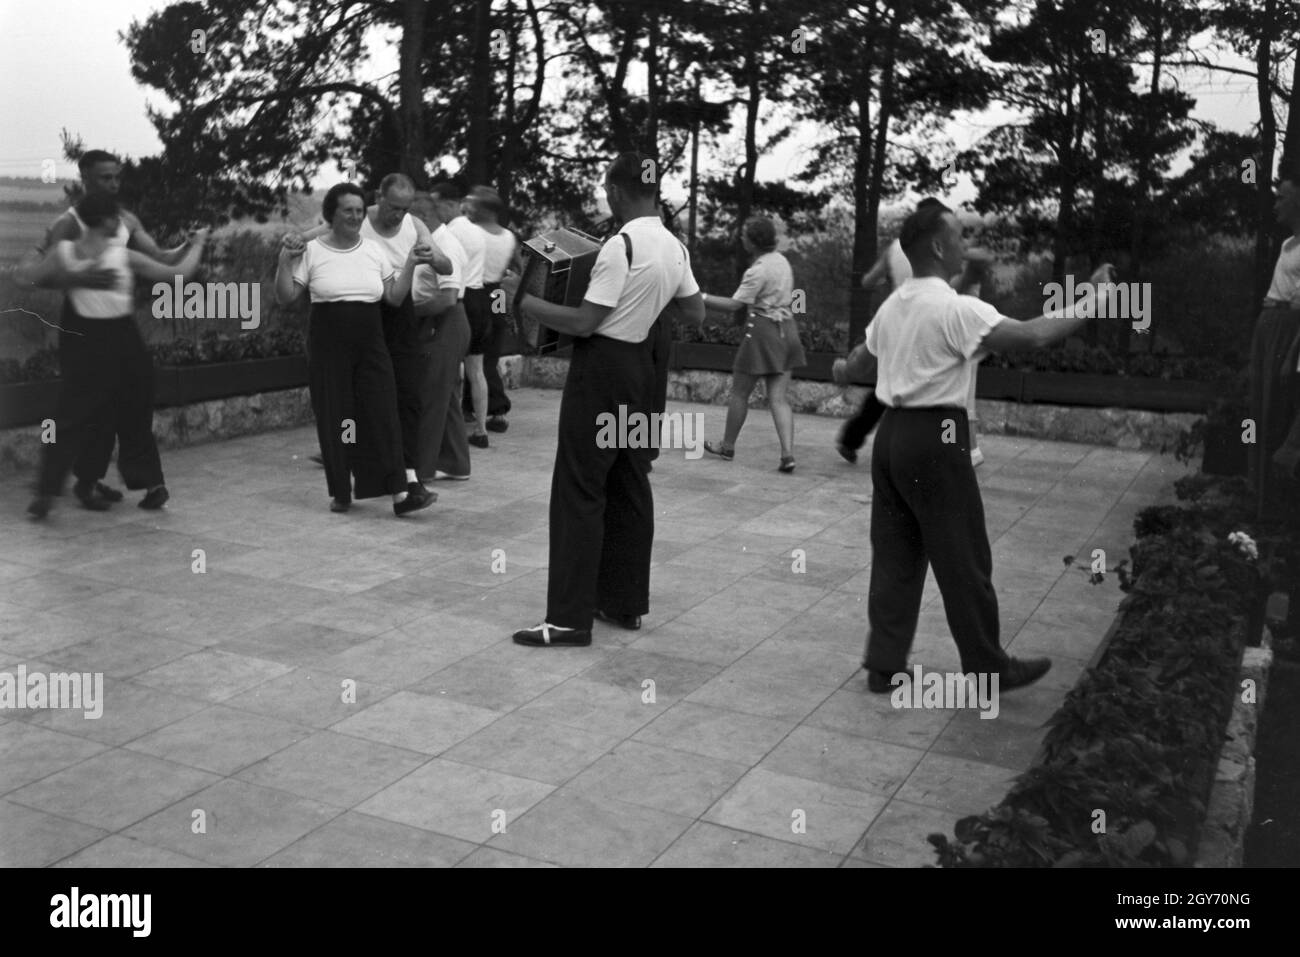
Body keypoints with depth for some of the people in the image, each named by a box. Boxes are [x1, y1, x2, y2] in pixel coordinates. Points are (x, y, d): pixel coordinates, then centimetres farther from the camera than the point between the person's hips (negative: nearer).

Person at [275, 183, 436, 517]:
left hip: (371, 345, 2)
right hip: (328, 347, -2)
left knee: (382, 414, -6)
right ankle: (340, 493, 17)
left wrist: (410, 264, -3)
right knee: (334, 419, 3)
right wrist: (285, 260, -13)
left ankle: (400, 493, -8)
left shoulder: (374, 250, 8)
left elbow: (395, 297, 7)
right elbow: (284, 297, -1)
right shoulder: (312, 251, 0)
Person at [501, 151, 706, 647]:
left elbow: (583, 322, -20)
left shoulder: (621, 247, -18)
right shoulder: (674, 248, 7)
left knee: (578, 489, -5)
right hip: (639, 364, 9)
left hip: (601, 368, -8)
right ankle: (626, 601, 22)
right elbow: (697, 312, 19)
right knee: (629, 484, 14)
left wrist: (521, 298, -12)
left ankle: (570, 617, -3)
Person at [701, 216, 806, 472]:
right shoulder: (782, 260, 9)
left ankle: (727, 446, 23)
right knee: (778, 397, 3)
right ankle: (788, 453, -9)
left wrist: (704, 297, -9)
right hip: (787, 328, 8)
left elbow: (734, 304, -16)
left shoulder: (758, 271, -16)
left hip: (763, 329, -7)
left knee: (739, 392, 9)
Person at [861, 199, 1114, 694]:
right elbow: (1033, 335, -20)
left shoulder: (891, 306, 9)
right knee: (963, 559, 4)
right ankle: (989, 667, 17)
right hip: (935, 439, -8)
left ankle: (884, 665, 17)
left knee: (895, 555, 12)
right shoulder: (956, 309, -15)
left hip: (891, 432, 8)